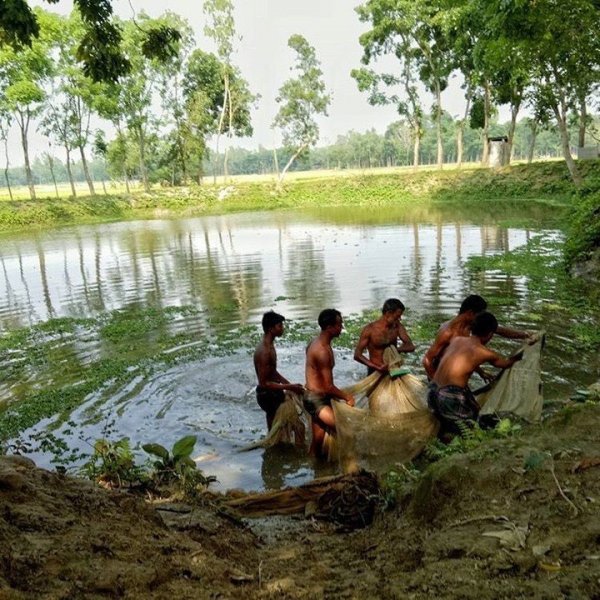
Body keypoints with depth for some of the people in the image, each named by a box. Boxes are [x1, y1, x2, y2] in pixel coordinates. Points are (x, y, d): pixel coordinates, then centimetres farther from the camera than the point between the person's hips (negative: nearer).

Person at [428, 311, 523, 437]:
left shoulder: (456, 339, 11)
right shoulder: (485, 353, -1)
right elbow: (506, 363, 21)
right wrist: (519, 355, 41)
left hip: (432, 392, 7)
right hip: (451, 397, -7)